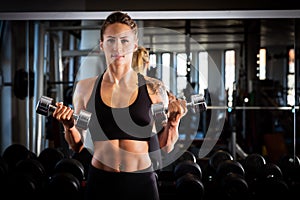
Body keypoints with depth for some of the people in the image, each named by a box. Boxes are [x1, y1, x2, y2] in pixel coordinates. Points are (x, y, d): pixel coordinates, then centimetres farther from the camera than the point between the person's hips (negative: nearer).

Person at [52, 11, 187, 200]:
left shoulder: (153, 88, -2)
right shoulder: (85, 88, 0)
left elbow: (166, 147, 3)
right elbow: (77, 146, 8)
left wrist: (173, 122, -14)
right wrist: (69, 126, -10)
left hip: (141, 183, 0)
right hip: (99, 182, 1)